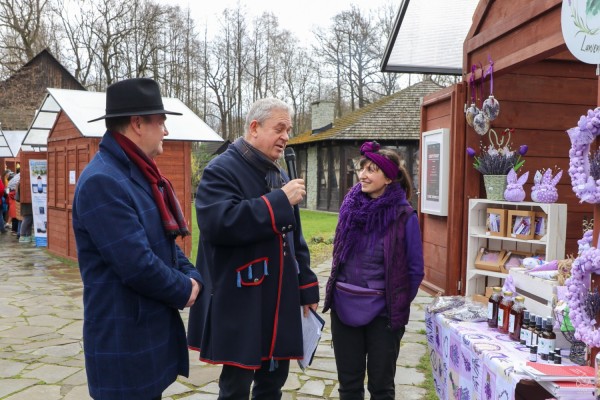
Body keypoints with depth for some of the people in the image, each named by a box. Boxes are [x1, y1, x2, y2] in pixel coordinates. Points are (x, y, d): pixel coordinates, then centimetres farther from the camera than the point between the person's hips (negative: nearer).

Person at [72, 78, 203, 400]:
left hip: (151, 327, 9)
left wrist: (192, 276, -1)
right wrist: (184, 291, -11)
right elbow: (137, 265, -28)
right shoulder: (102, 181, -23)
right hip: (124, 341, -9)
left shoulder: (138, 173, 10)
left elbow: (166, 241, 16)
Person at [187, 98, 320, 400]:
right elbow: (219, 224, -28)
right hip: (239, 304, -7)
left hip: (279, 301, 7)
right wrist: (280, 201, -23)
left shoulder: (280, 176, 14)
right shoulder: (221, 170, -10)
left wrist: (306, 287, 13)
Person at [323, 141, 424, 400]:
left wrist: (399, 305, 1)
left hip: (382, 312, -3)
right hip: (344, 308, 4)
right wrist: (336, 292, 13)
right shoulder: (350, 207, 0)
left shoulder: (404, 216, -12)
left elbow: (415, 269, -5)